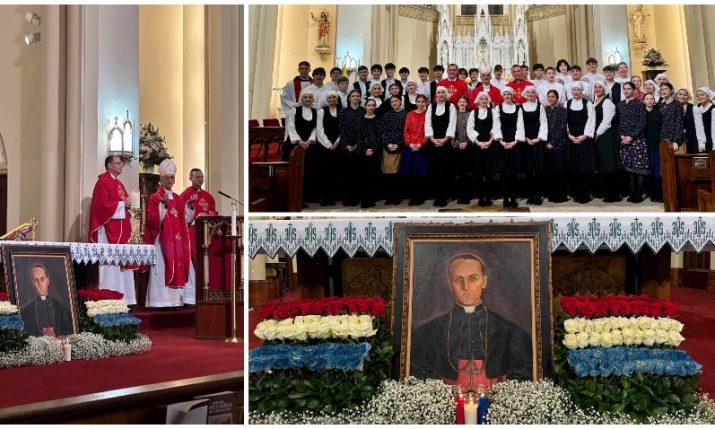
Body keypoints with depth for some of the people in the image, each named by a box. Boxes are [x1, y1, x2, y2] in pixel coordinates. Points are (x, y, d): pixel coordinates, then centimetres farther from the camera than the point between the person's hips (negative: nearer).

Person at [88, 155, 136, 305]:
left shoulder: (119, 183, 18)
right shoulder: (103, 182, -9)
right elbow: (103, 205, -18)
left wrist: (127, 204, 2)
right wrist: (122, 204, -12)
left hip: (121, 229, 9)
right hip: (109, 228, -9)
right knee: (109, 263, -8)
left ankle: (122, 297, 11)